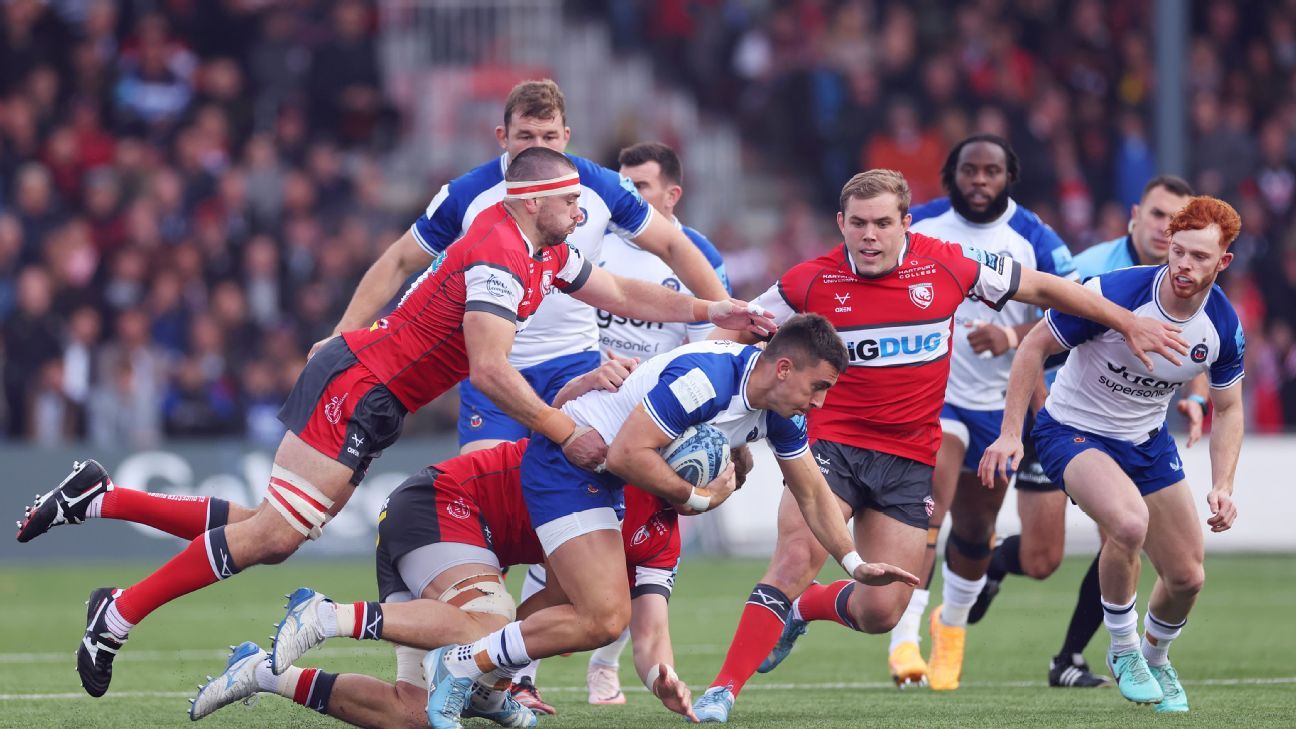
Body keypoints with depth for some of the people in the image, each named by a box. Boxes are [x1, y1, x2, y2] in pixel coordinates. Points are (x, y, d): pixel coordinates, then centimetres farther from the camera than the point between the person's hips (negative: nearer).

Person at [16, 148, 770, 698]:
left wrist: (710, 309, 13)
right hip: (354, 387, -10)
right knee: (276, 534, -13)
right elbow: (491, 370, -29)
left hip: (369, 405, 10)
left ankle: (97, 499, 14)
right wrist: (567, 434, -25)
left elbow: (624, 293, 23)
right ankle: (120, 616, -4)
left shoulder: (545, 252, 10)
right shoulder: (497, 257, -21)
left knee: (275, 536, 8)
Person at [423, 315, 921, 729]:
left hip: (601, 478, 10)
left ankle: (489, 683, 25)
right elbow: (627, 453, -29)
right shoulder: (705, 377, -29)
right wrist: (697, 498, -18)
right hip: (564, 463, -10)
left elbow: (811, 493, 15)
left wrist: (856, 565, 9)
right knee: (603, 619, -20)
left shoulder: (781, 410, 1)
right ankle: (462, 666, -9)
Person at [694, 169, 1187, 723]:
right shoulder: (812, 281, -5)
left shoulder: (948, 265, -5)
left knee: (880, 612, -5)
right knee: (793, 559, -23)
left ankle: (802, 608, 28)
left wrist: (1129, 324, 10)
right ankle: (724, 690, -17)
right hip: (833, 444, -1)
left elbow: (1042, 288, 7)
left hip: (911, 460, 1)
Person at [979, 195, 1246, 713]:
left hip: (1148, 440, 5)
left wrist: (1222, 487, -8)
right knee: (1129, 522, -35)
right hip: (1073, 432, -5)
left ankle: (1154, 657, 39)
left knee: (1187, 578, 4)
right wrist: (1010, 433, -18)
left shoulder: (1224, 326, -12)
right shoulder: (1114, 294, -27)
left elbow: (1227, 408, 5)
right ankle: (1123, 650, -10)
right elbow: (1036, 345, -14)